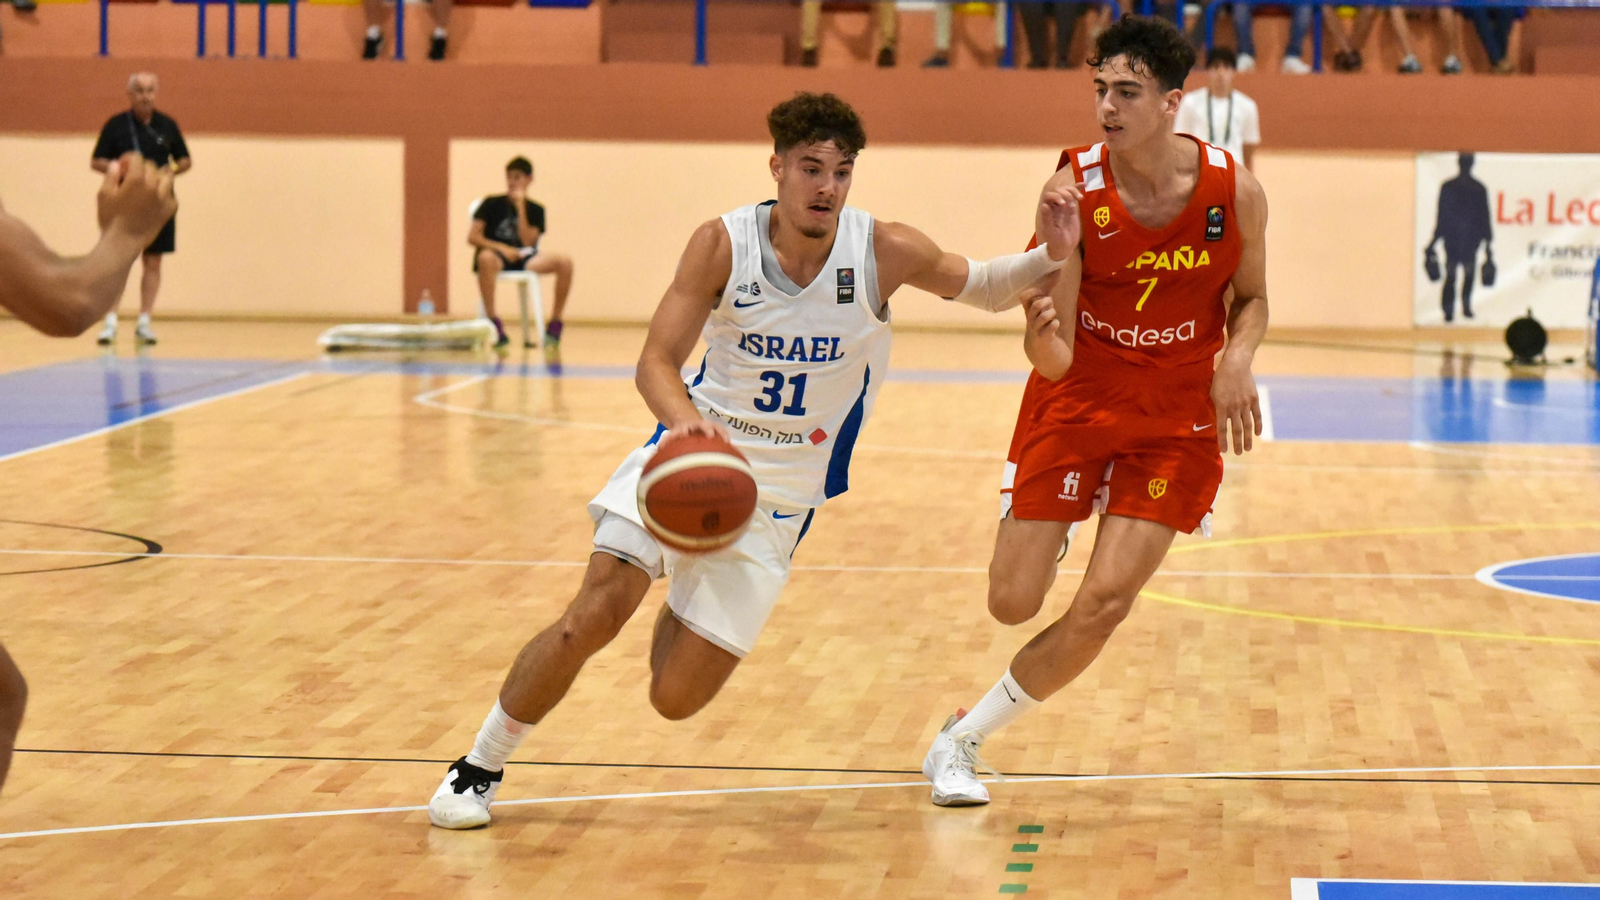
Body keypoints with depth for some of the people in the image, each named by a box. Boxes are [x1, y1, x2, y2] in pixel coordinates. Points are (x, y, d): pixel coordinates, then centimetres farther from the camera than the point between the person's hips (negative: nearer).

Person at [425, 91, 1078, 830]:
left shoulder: (884, 252, -10)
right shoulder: (723, 244, -12)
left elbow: (985, 289, 5)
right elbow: (657, 362, -16)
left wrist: (1049, 256, -16)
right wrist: (683, 417, -39)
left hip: (777, 496, 1)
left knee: (675, 699, -4)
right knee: (595, 615, -20)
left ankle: (686, 607, 33)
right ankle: (478, 768, 3)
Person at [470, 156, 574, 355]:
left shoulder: (535, 210, 12)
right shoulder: (492, 204, 6)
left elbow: (528, 242, -3)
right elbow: (473, 237, -1)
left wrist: (521, 207, -6)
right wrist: (501, 248, -14)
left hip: (522, 259, 3)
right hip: (498, 257, -3)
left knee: (565, 261, -24)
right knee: (486, 258, -42)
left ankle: (554, 326, -17)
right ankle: (494, 323, -34)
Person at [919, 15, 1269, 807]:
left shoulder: (1234, 191, -14)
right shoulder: (1074, 188, -20)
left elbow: (1251, 298, 6)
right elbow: (1053, 360, -22)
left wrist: (1237, 359, -16)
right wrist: (1044, 334, -46)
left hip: (1176, 421, 1)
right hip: (1075, 405, 0)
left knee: (1104, 604, -11)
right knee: (1012, 603, 1)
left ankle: (961, 740, 8)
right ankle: (1050, 538, 41)